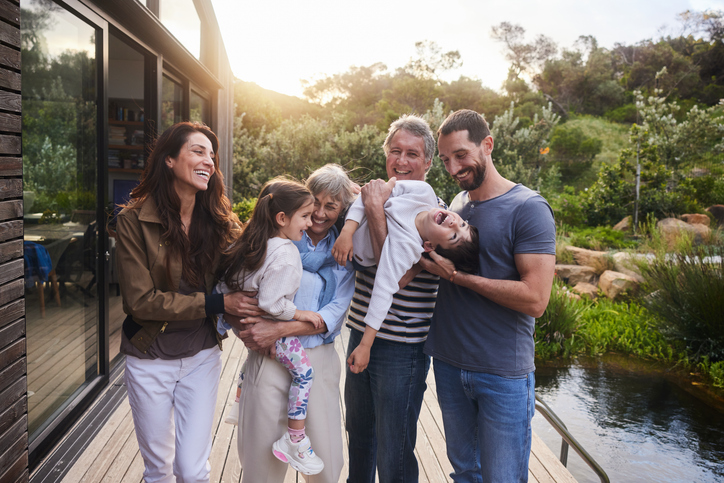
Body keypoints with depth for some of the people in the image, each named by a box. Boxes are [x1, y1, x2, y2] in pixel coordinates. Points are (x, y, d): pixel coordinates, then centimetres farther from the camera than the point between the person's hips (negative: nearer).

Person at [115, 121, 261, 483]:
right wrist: (216, 304, -21)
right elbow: (141, 300, -16)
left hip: (202, 357, 2)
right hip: (149, 360, -2)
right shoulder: (133, 220, -13)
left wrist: (249, 321, -21)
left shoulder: (216, 220, -2)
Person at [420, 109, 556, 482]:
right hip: (449, 364, 6)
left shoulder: (528, 208, -13)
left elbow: (535, 300, -21)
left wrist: (457, 275, -19)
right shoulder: (456, 204, 8)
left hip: (503, 375, -6)